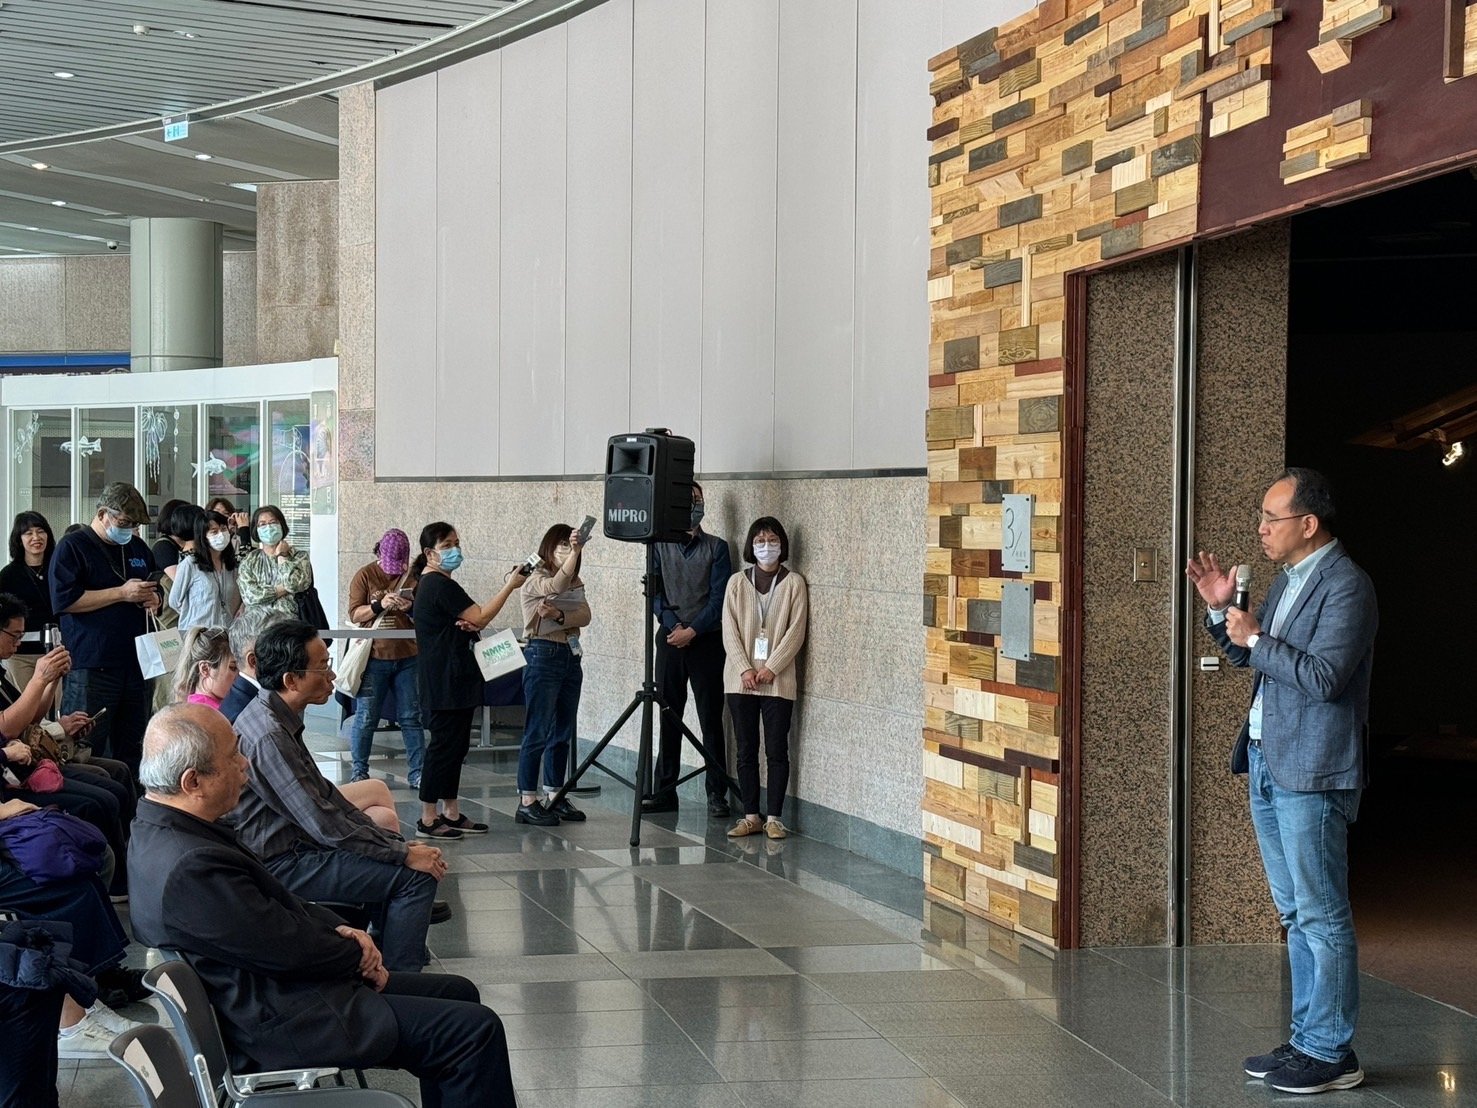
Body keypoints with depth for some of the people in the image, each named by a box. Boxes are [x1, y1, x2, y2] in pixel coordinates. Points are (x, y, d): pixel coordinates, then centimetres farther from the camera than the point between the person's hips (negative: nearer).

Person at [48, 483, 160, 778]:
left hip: (136, 662, 6)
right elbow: (64, 599, -14)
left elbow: (154, 589, 32)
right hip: (91, 666, -6)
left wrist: (153, 599, 7)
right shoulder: (73, 547, -2)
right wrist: (122, 593, -14)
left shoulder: (138, 547, 18)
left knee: (132, 750, 8)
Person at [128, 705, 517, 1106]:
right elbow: (289, 948, -21)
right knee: (475, 1030, -10)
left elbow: (277, 903, 13)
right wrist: (357, 953, -3)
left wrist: (340, 929, -2)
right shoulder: (191, 867, -29)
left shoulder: (159, 829, 3)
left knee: (457, 993, 17)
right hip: (281, 1022, -11)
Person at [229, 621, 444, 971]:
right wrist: (404, 853, -17)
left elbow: (322, 791, 14)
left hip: (288, 842, 11)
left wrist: (393, 841, 8)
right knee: (416, 875, -13)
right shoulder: (269, 736, -24)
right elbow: (325, 826, -24)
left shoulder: (277, 718, 8)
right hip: (278, 862, -11)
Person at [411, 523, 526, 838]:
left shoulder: (429, 585, 17)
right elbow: (481, 617, -17)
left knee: (456, 747, 13)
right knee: (444, 745, -7)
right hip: (446, 682, -11)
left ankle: (452, 814, 17)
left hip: (452, 681, 11)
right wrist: (510, 586, -11)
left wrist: (466, 625, 2)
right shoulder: (441, 586, -16)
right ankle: (427, 820, -4)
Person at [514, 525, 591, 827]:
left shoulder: (576, 582, 14)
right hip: (543, 656, -7)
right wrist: (574, 551, -43)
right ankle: (527, 802, -6)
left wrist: (559, 615, -22)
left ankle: (555, 797, 17)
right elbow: (557, 586, -31)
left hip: (571, 657, 7)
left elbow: (585, 615, -3)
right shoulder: (535, 580, -7)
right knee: (537, 733, -7)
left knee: (563, 732, 10)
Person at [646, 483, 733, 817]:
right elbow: (655, 593, 4)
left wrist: (692, 631, -13)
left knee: (711, 720, -2)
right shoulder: (661, 546, 9)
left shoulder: (716, 548, 2)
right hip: (670, 639, 2)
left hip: (706, 641, -2)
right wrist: (674, 626, -11)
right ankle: (665, 792, 11)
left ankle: (716, 795, 1)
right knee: (669, 719, 6)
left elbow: (719, 598, -5)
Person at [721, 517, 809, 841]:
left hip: (778, 680, -2)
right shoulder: (737, 582, 7)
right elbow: (729, 631, 2)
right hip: (741, 678, 2)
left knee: (777, 750, -1)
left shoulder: (794, 583, 2)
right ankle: (751, 816, 10)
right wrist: (744, 669, -9)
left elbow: (796, 632, -4)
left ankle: (774, 817, 3)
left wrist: (771, 668, -12)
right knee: (746, 750, 5)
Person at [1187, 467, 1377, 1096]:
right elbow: (1244, 657, 23)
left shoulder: (1345, 586, -14)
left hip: (1311, 774, -10)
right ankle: (1306, 1040, 23)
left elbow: (1325, 677, -24)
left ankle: (1332, 1054, 2)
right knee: (1296, 914, 15)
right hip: (1266, 764, 10)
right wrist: (1221, 610, 6)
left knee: (1322, 916, -4)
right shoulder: (1288, 579, 14)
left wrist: (1256, 638, -16)